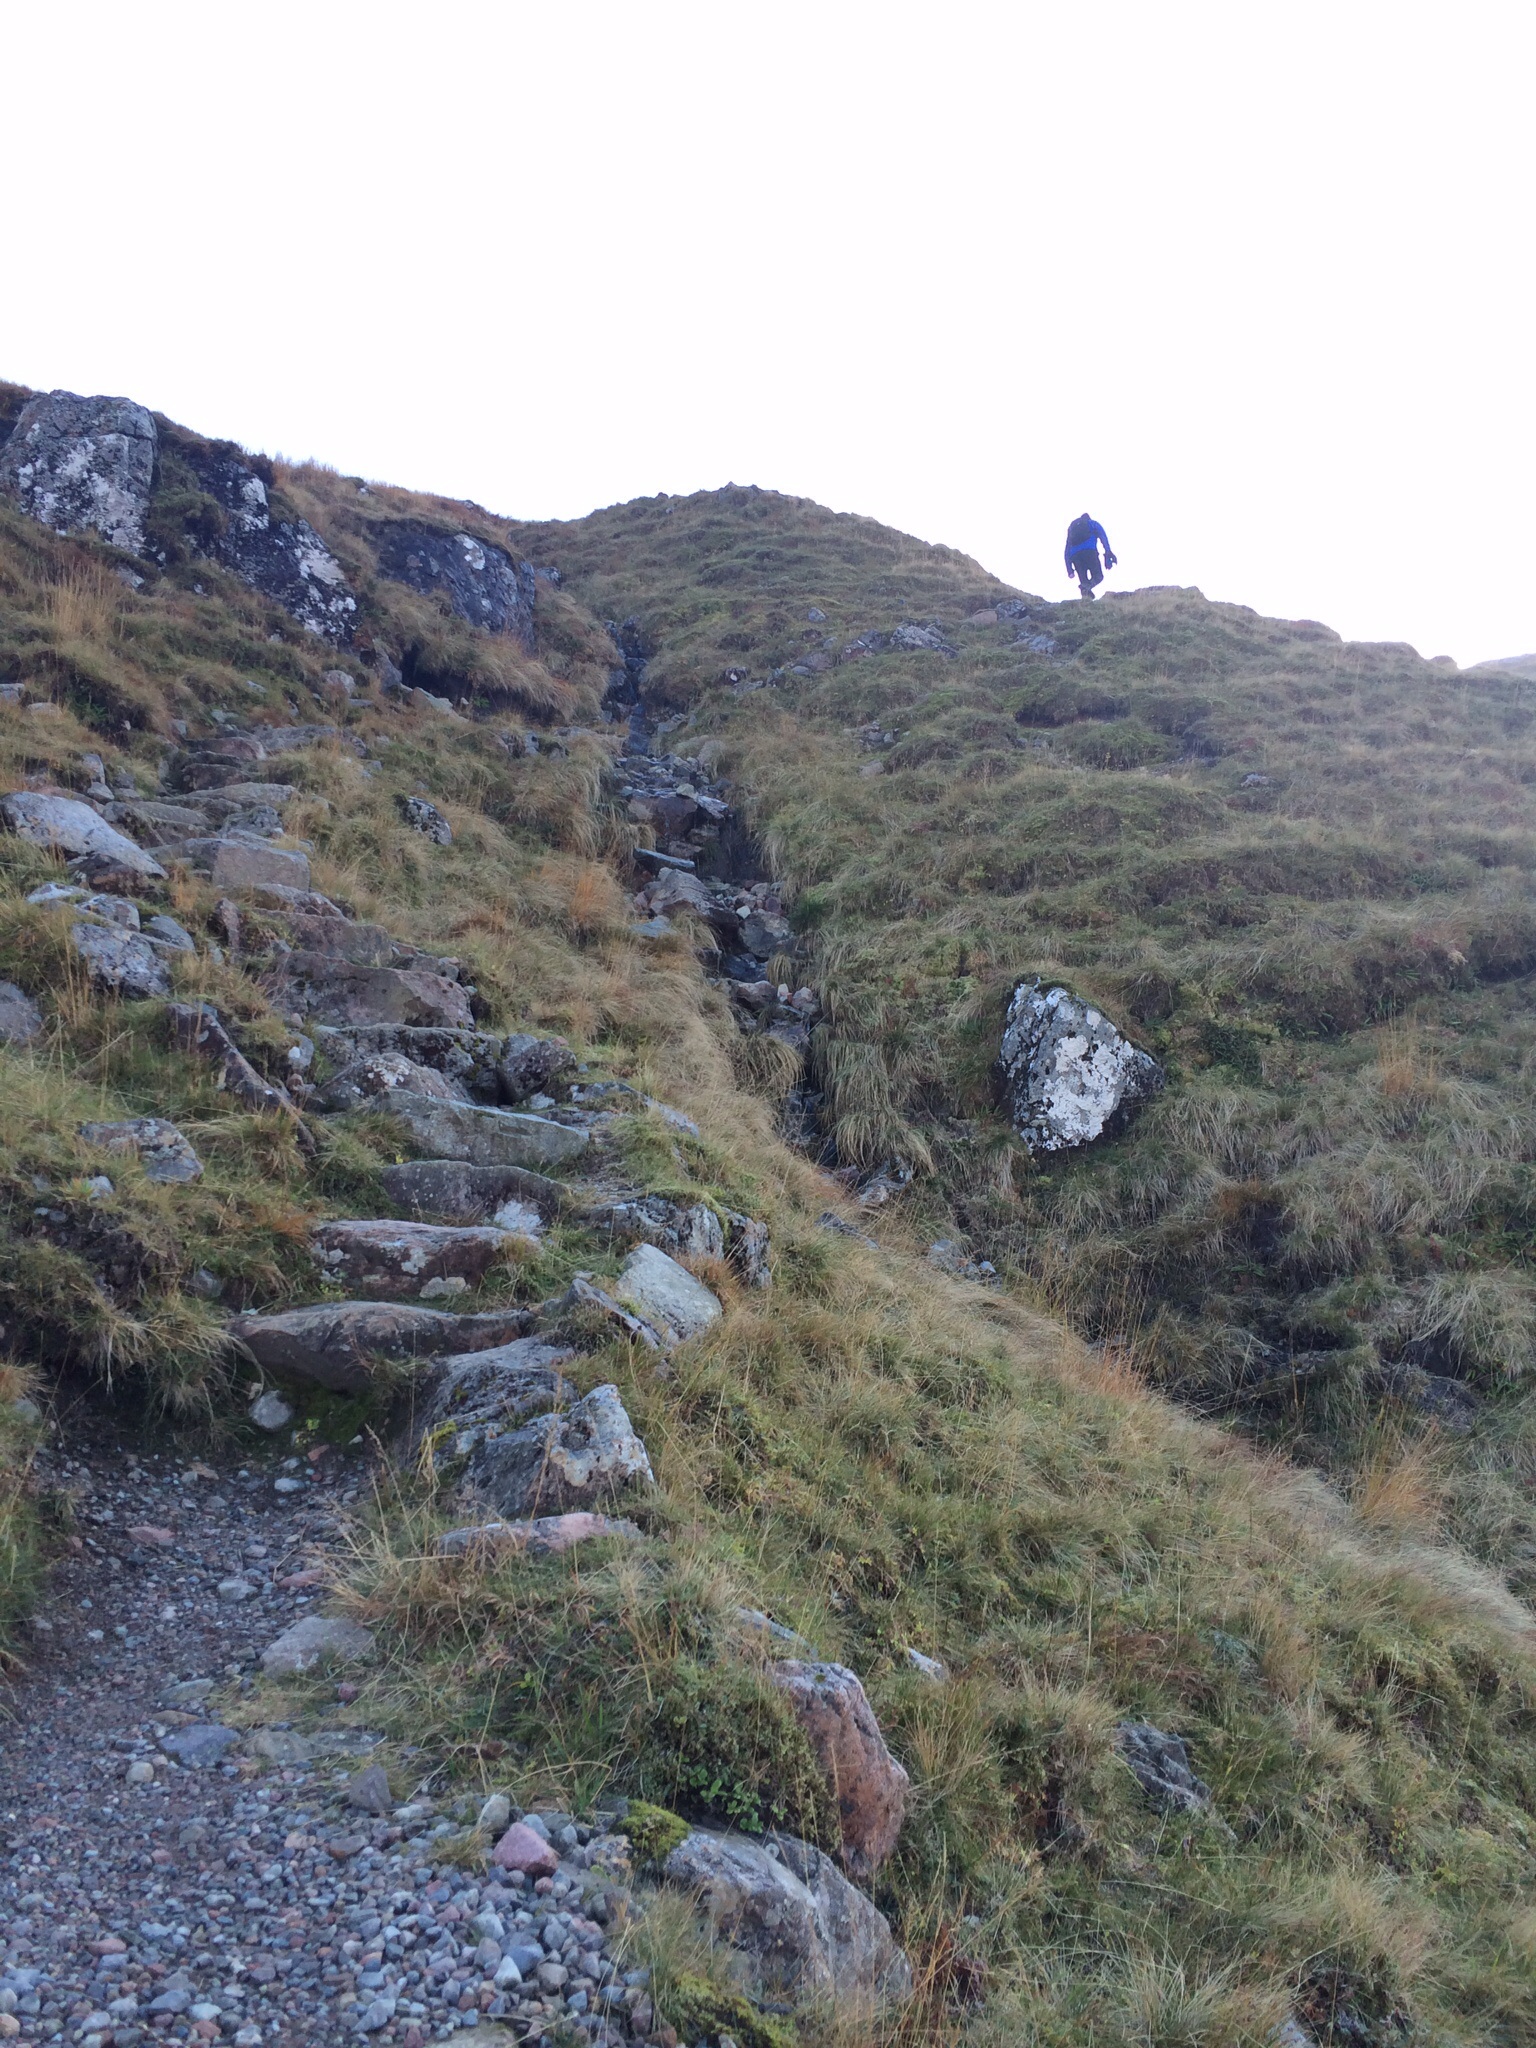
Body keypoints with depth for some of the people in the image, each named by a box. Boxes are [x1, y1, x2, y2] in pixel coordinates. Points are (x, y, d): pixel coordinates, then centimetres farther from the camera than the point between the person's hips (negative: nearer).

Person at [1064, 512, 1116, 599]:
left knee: (1083, 581, 8)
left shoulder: (1071, 528, 35)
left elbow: (1067, 551, 26)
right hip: (1089, 551, -3)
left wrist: (1069, 569, 22)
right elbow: (1103, 537, 6)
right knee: (1098, 577, 0)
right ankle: (1087, 587, -31)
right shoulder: (1093, 524, 26)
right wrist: (1108, 553, -4)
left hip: (1074, 555, 3)